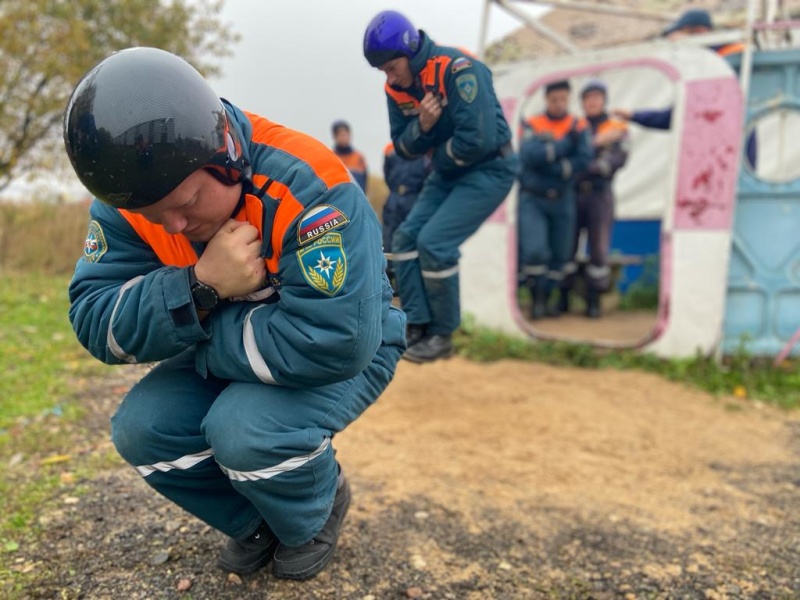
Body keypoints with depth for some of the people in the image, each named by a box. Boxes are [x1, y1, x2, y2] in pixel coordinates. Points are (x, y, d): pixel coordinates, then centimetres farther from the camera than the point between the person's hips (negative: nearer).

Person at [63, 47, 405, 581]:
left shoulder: (304, 187, -33)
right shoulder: (132, 201, -14)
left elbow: (334, 341, -39)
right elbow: (95, 326, -18)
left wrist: (198, 340, -25)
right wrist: (200, 288, -37)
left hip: (349, 348, -5)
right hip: (230, 352, 6)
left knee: (246, 430, -30)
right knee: (141, 428, -13)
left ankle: (313, 517, 6)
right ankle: (255, 523, 15)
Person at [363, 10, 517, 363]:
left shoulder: (457, 69, -23)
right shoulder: (396, 89, 0)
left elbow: (478, 139, -30)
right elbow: (403, 149, 2)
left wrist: (438, 157, -12)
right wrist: (422, 126, -20)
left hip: (489, 169, -8)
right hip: (448, 172, 8)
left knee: (434, 243, -18)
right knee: (406, 238, -1)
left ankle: (442, 335, -1)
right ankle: (417, 326, 7)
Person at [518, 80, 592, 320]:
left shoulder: (579, 127, 3)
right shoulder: (531, 125, -2)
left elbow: (584, 159, -12)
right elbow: (529, 156, -20)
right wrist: (564, 143, -19)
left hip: (562, 201, 3)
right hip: (533, 200, -3)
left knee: (560, 255, 7)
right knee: (534, 251, -17)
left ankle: (547, 297, 25)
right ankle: (536, 300, 1)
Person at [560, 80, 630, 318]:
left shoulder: (618, 129, 10)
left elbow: (619, 158, -6)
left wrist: (597, 167, -21)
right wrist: (596, 142, -15)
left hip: (600, 194, 0)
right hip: (572, 193, 1)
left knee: (599, 250, -2)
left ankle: (594, 301, 7)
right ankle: (563, 297, 9)